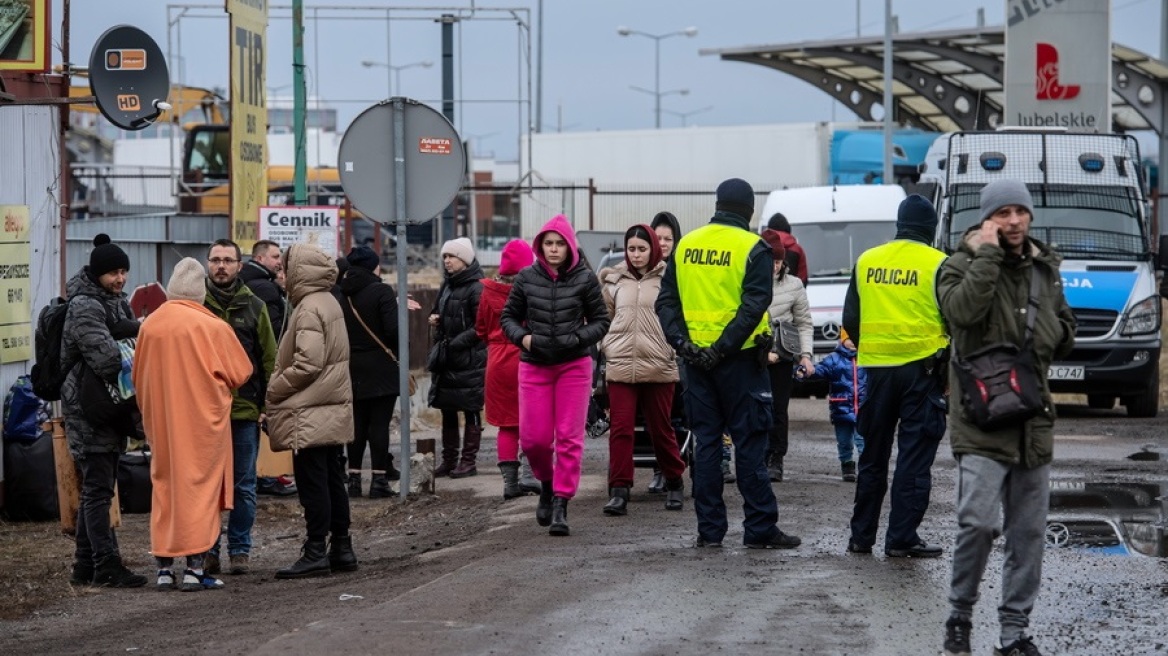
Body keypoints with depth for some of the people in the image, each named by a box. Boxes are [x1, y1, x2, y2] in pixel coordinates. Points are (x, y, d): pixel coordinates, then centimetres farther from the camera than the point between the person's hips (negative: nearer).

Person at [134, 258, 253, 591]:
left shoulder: (149, 326, 0)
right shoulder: (213, 327, -10)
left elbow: (138, 378, 9)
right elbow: (241, 373, -1)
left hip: (161, 421, 4)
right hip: (203, 417, -4)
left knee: (164, 486, 11)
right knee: (201, 486, 0)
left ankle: (164, 567, 11)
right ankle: (196, 568, -4)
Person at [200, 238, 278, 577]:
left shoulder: (253, 307, 7)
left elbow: (269, 359, 8)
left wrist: (267, 405, -1)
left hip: (244, 411, 1)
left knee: (243, 487, 5)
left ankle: (240, 549, 13)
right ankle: (206, 550, 10)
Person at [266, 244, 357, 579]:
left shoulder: (309, 309, -16)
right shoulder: (329, 303, 14)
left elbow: (308, 364, -23)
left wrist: (275, 388, -10)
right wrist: (281, 387, 15)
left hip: (309, 414, -10)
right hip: (333, 410, 10)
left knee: (312, 484, -6)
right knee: (333, 480, 13)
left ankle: (315, 552, -4)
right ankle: (341, 548, 17)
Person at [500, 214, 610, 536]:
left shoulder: (585, 279, -2)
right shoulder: (526, 278, 1)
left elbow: (600, 320, 4)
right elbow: (509, 316, 10)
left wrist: (578, 338, -13)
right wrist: (521, 337, -10)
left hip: (574, 366, -1)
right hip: (534, 365, 1)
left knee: (569, 437, -4)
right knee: (533, 438, 0)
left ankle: (561, 504, 1)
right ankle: (547, 483, 30)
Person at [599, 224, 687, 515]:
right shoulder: (615, 280, 11)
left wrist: (675, 349, -6)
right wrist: (608, 346, 8)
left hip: (658, 366, -2)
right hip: (620, 366, 2)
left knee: (661, 429, 9)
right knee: (620, 429, -5)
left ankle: (675, 483, 28)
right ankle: (619, 491, -6)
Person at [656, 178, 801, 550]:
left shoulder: (687, 245, 9)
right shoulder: (753, 249, -7)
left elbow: (667, 300, 5)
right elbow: (754, 306, -16)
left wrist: (680, 341, -3)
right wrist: (724, 347, -17)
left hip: (696, 359, 4)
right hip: (738, 358, -4)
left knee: (706, 442, 8)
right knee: (750, 442, 0)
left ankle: (709, 530, 7)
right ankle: (760, 529, 0)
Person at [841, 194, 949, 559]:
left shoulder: (866, 261, 7)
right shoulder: (938, 265, -6)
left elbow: (850, 320, 12)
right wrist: (950, 364, 10)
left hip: (876, 368, 4)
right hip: (922, 368, -4)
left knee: (873, 456, 14)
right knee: (914, 457, -1)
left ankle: (862, 536, 18)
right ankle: (902, 539, -4)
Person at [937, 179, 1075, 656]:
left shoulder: (1045, 269, 15)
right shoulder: (962, 265, -3)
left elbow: (1066, 332, 27)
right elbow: (963, 308, -24)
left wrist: (1053, 334, 6)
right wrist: (988, 253, -19)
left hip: (1034, 422, 6)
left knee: (1029, 533, 6)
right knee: (980, 522, -17)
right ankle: (959, 617, 1)